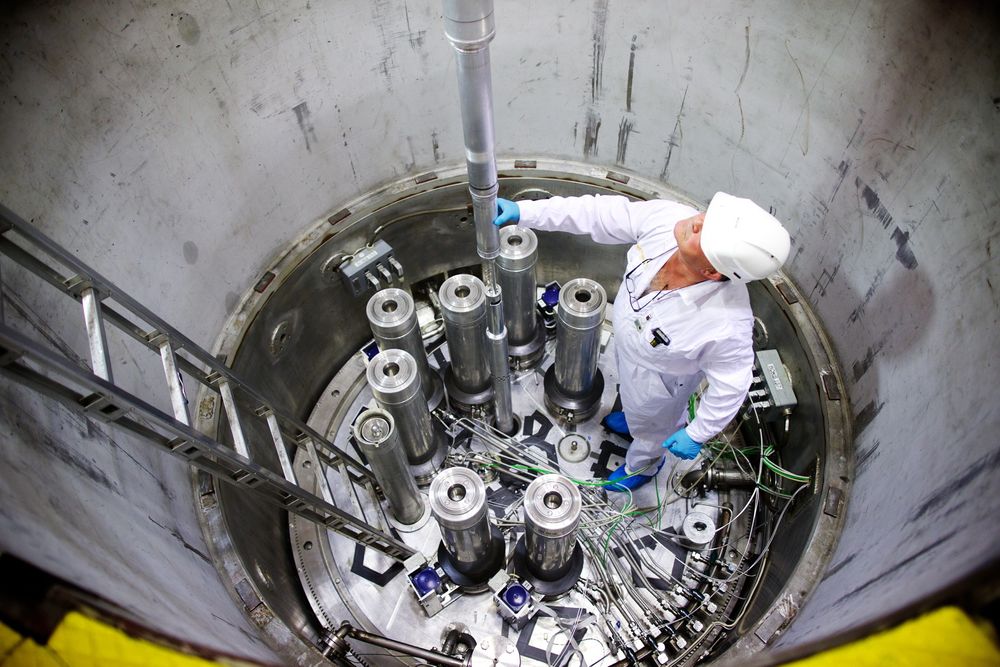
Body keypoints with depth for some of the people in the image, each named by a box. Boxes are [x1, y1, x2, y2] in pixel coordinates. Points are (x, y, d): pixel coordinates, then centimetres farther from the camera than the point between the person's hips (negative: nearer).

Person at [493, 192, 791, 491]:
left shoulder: (727, 325, -46)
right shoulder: (666, 217, -36)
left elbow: (730, 384, -27)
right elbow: (598, 213, -24)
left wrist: (697, 435, -12)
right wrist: (524, 211, -24)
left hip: (660, 374, -4)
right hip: (628, 337, 5)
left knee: (649, 426, 31)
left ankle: (641, 466, 67)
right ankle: (633, 418, 76)